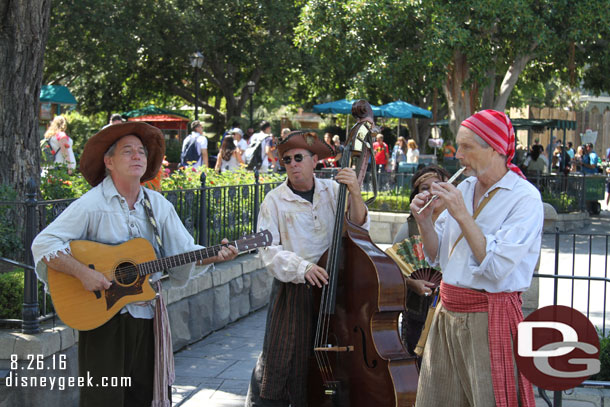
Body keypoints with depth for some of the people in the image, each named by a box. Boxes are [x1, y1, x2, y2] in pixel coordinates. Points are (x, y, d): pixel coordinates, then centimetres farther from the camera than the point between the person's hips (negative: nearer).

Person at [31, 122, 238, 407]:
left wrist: (215, 256, -9)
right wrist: (83, 273, -25)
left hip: (147, 315, 5)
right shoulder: (91, 204, -10)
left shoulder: (158, 204, 7)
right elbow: (43, 245, -15)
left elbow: (184, 251, 9)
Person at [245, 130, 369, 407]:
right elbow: (268, 250, -8)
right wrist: (302, 267, -24)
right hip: (293, 294, -2)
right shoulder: (275, 201, -2)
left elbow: (359, 227, 0)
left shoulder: (333, 191, 6)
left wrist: (355, 195, -16)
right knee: (282, 362, -2)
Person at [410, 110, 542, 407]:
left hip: (490, 318, -7)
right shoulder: (463, 189, 9)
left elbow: (497, 266, -22)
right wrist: (424, 221, -4)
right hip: (448, 314, 7)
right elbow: (437, 256, 13)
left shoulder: (525, 198, -11)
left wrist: (462, 215, -20)